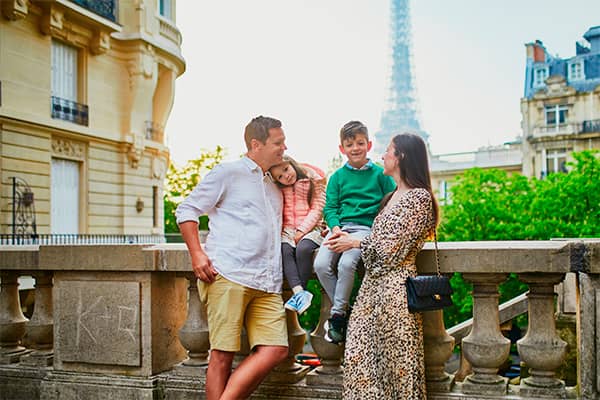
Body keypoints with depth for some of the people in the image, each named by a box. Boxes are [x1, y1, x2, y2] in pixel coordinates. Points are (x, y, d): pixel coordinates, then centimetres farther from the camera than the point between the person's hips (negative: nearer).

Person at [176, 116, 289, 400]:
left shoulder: (274, 185, 26)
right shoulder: (228, 173, 5)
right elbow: (187, 211, 3)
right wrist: (196, 254, -10)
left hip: (267, 284, 7)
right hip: (228, 276, -6)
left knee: (275, 349, -7)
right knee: (223, 354, -5)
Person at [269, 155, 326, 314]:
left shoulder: (314, 180, 1)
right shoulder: (279, 189, 13)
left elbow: (317, 208, -3)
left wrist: (302, 230, -11)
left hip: (310, 228, -3)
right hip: (287, 230, 3)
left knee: (303, 249, -33)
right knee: (284, 250, -28)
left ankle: (299, 292, -27)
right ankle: (299, 292, -37)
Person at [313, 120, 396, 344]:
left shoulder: (379, 174, 10)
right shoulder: (337, 177, 15)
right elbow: (330, 207, 10)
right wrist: (335, 228, -10)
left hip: (366, 227, -3)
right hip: (339, 227, 3)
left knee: (346, 264, -30)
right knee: (321, 264, -21)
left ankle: (337, 315, -12)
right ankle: (344, 311, -3)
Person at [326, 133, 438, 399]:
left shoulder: (419, 197, -10)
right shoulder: (394, 196, 19)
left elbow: (392, 247, -14)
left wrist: (355, 243, -2)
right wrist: (343, 236, 14)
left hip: (395, 284, -9)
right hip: (373, 282, 9)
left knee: (397, 358, 0)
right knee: (359, 357, 6)